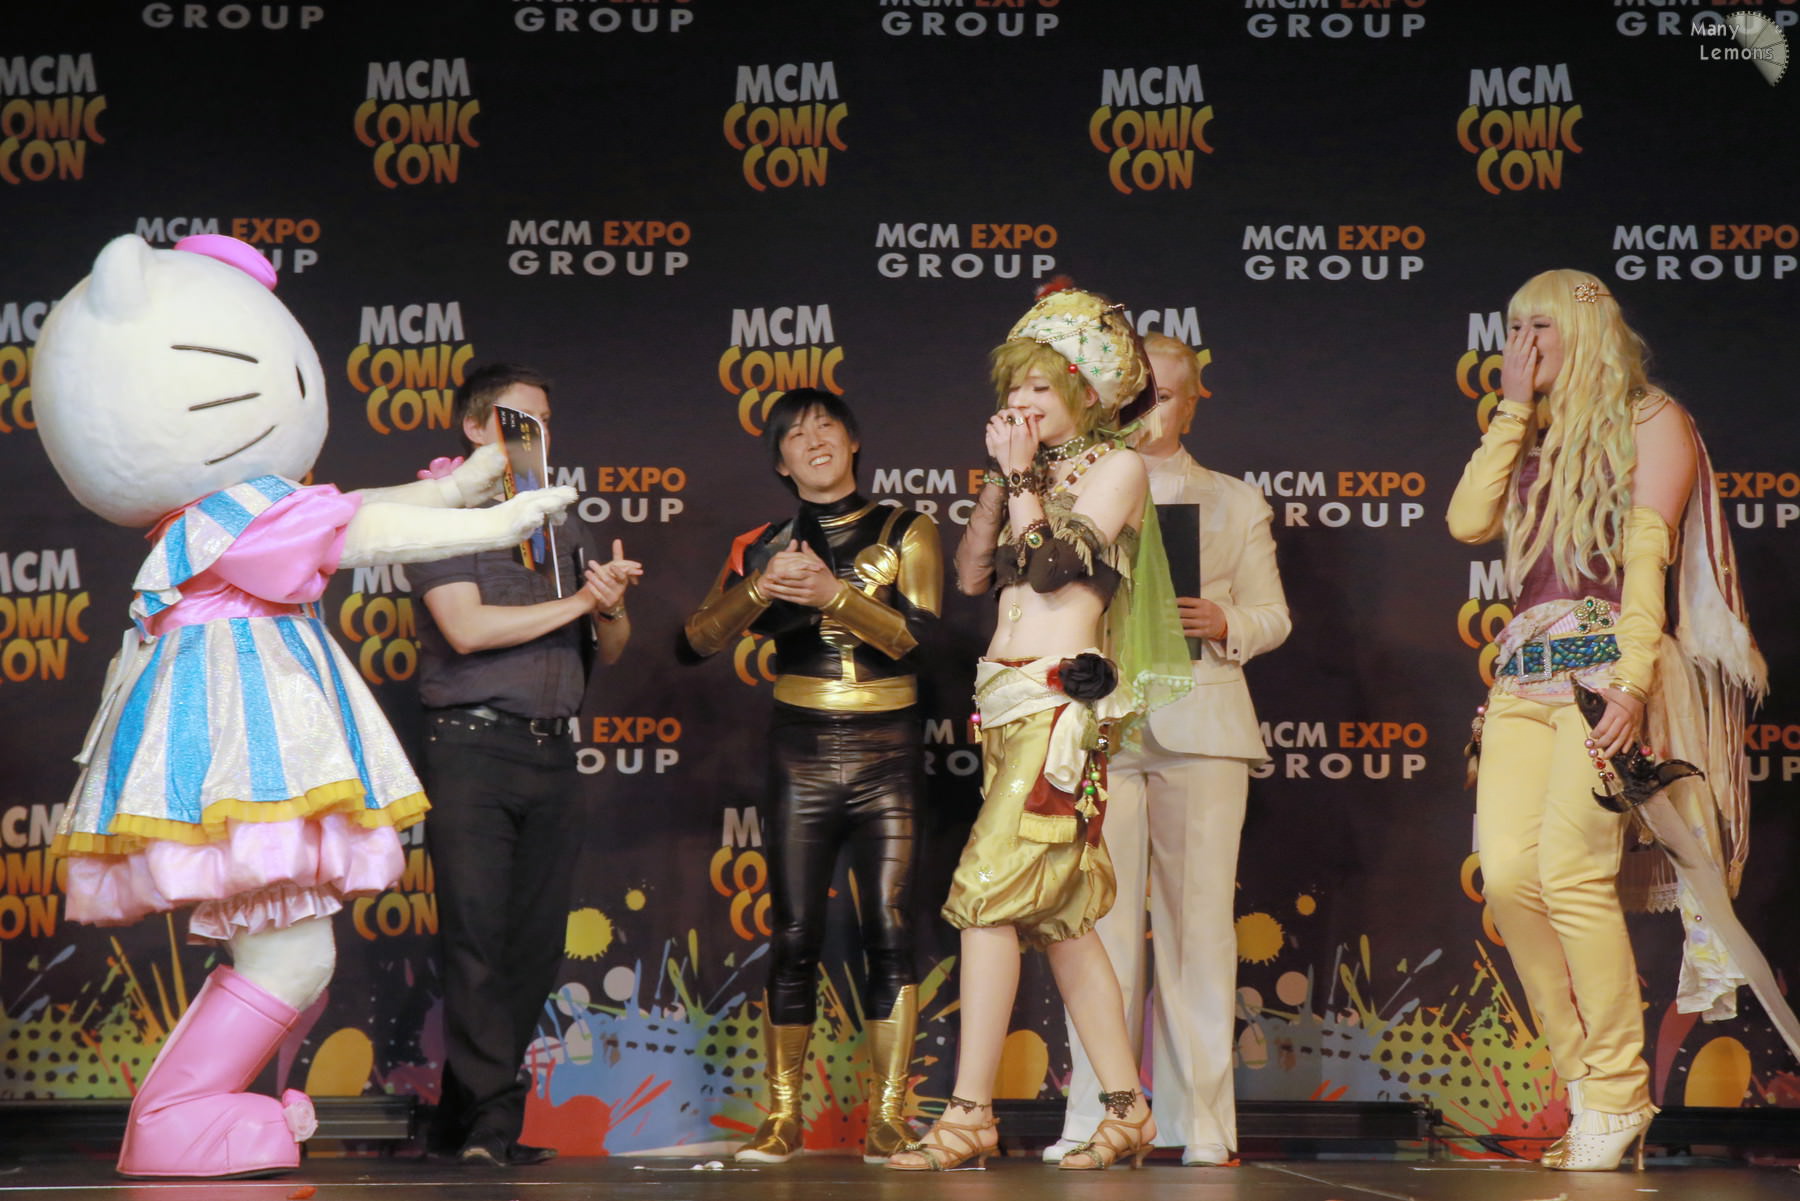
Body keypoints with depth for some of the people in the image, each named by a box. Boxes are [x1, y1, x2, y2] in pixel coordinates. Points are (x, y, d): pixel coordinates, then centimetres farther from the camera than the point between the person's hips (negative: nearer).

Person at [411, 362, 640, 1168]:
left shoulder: (562, 527, 20)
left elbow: (610, 648, 19)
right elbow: (467, 627, -12)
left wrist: (612, 609, -3)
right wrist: (575, 602, -6)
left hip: (551, 753, 6)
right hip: (471, 747, -6)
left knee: (536, 942, 3)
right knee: (477, 934, -8)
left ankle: (461, 1121, 9)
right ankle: (492, 1117, -8)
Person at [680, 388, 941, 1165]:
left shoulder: (906, 533, 6)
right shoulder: (764, 547, 10)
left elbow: (917, 635, -9)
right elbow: (696, 642, 0)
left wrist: (832, 593, -20)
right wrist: (761, 588, -15)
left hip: (886, 753, -1)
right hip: (801, 753, 1)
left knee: (888, 929, -7)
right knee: (795, 936, -1)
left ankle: (888, 1119, -4)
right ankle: (782, 1118, 5)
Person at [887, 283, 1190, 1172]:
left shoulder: (1115, 468, 0)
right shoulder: (1037, 478, 21)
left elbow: (1053, 564, -13)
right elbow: (972, 574, 14)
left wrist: (1023, 474, -4)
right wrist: (1001, 476, 10)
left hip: (1059, 703, -8)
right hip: (1006, 703, 8)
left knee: (990, 893, -14)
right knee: (1061, 913, 5)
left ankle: (969, 1115, -14)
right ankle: (1127, 1111, 8)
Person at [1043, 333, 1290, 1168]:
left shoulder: (1234, 503, 17)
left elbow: (1273, 617, 12)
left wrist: (1223, 623, -6)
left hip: (1199, 724, 0)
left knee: (1198, 917, -2)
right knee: (1099, 919, -5)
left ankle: (1200, 1119, 2)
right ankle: (1094, 1116, -1)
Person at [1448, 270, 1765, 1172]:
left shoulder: (1651, 421, 5)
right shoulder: (1534, 442, 23)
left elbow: (1647, 553, -7)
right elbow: (1469, 521, 6)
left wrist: (1632, 681, -19)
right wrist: (1513, 407, 9)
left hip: (1607, 663, -6)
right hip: (1525, 673, 6)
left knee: (1570, 868, -19)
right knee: (1507, 874, -10)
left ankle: (1619, 1097, -10)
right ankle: (1588, 1087, -1)